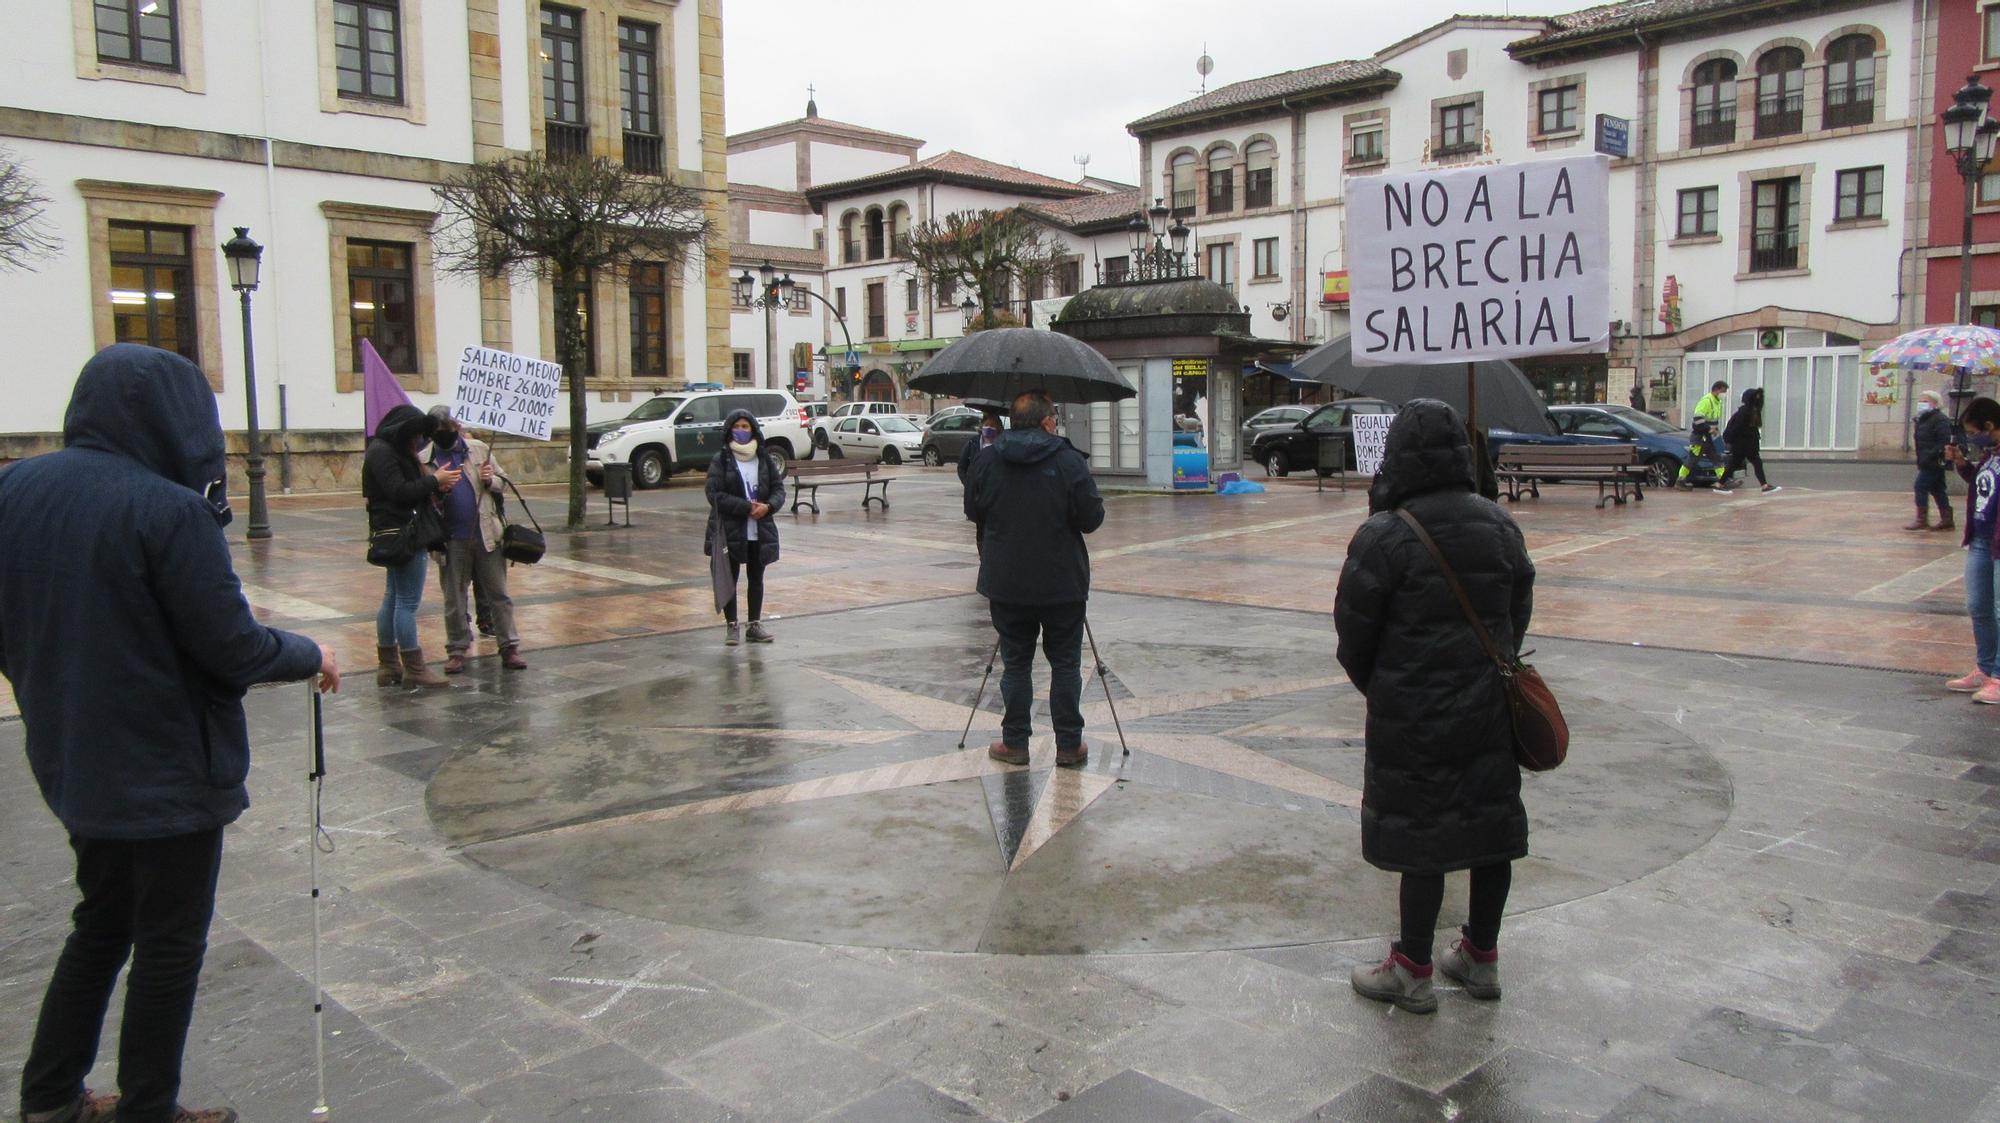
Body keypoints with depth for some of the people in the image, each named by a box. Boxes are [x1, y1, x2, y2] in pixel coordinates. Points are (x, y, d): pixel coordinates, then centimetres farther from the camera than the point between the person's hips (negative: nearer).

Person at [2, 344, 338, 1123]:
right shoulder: (169, 510, -23)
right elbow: (233, 648, -21)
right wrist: (311, 657, -2)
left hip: (73, 760, 7)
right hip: (169, 770, -7)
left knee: (103, 924, 25)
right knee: (169, 945, 11)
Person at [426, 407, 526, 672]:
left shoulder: (480, 449, 6)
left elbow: (504, 483, 14)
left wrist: (491, 481, -8)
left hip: (486, 535, 1)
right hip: (451, 539, -1)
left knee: (499, 594, 4)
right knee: (454, 599, 9)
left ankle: (509, 648, 9)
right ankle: (457, 650, 19)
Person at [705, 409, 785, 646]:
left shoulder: (765, 460, 7)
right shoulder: (720, 461, -4)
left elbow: (779, 489, 7)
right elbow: (715, 494, -12)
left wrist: (768, 506, -15)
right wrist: (747, 507, -19)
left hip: (761, 531, 3)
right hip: (729, 530, -3)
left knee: (756, 578, 11)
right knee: (729, 579, 3)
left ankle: (755, 625, 20)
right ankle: (732, 626, 12)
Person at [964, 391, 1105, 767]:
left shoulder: (986, 464, 0)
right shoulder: (1070, 462, -10)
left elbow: (973, 512, 10)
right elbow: (1092, 519, -9)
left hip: (1006, 583, 2)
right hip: (1062, 584, -2)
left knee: (1015, 662, 11)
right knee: (1066, 664, 8)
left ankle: (1015, 743, 14)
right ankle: (1069, 745, 12)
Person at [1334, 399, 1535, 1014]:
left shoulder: (1383, 537, -16)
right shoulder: (1499, 525, 2)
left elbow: (1355, 631, -9)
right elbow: (1519, 612, 10)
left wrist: (1376, 688, 9)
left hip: (1413, 716, -5)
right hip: (1490, 709, 6)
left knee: (1421, 832, 3)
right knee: (1492, 823, 14)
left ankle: (1413, 972, 15)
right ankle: (1481, 957, 30)